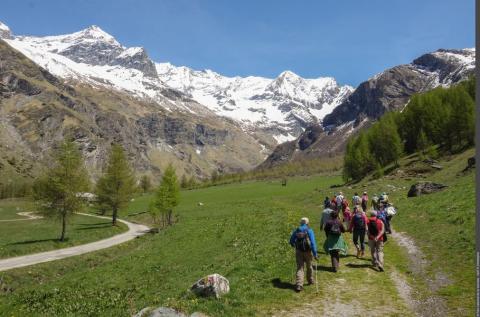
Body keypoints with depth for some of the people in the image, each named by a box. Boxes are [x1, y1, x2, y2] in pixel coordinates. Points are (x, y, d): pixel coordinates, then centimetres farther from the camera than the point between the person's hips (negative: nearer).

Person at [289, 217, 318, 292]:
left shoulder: (296, 230, 1)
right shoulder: (309, 231, -8)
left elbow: (291, 241, 9)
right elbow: (313, 243, -16)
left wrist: (294, 245, 32)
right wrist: (315, 254, -14)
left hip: (299, 251, 1)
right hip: (307, 251, -1)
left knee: (299, 268, 2)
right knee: (309, 266, 21)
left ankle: (299, 285, -10)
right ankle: (310, 280, 39)